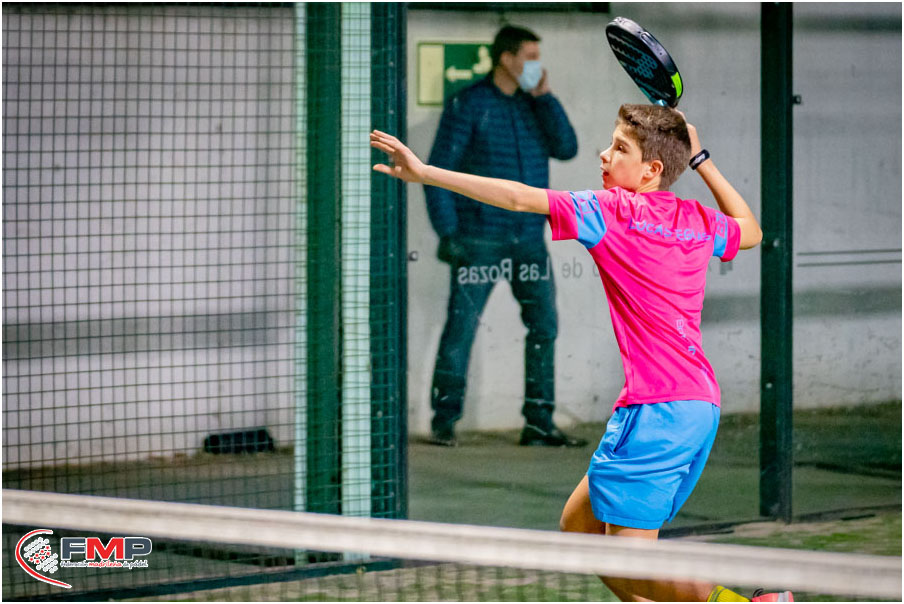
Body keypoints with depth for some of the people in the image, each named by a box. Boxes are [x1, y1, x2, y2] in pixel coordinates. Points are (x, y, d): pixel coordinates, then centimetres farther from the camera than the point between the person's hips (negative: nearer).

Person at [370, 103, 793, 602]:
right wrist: (700, 159, 34)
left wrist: (425, 173, -6)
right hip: (701, 405, 8)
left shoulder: (612, 210, -6)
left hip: (657, 406, -8)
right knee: (578, 527, 16)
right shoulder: (697, 220, 13)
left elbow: (517, 198, -9)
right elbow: (750, 230, 36)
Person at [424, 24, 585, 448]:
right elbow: (439, 169, -6)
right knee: (461, 325, -5)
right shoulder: (469, 104, -5)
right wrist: (447, 231, -12)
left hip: (529, 237, 5)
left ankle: (539, 422, 9)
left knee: (544, 325, 2)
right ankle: (444, 421, 2)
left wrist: (544, 97, -8)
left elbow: (566, 148, -2)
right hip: (480, 238, -5)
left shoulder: (534, 105, 10)